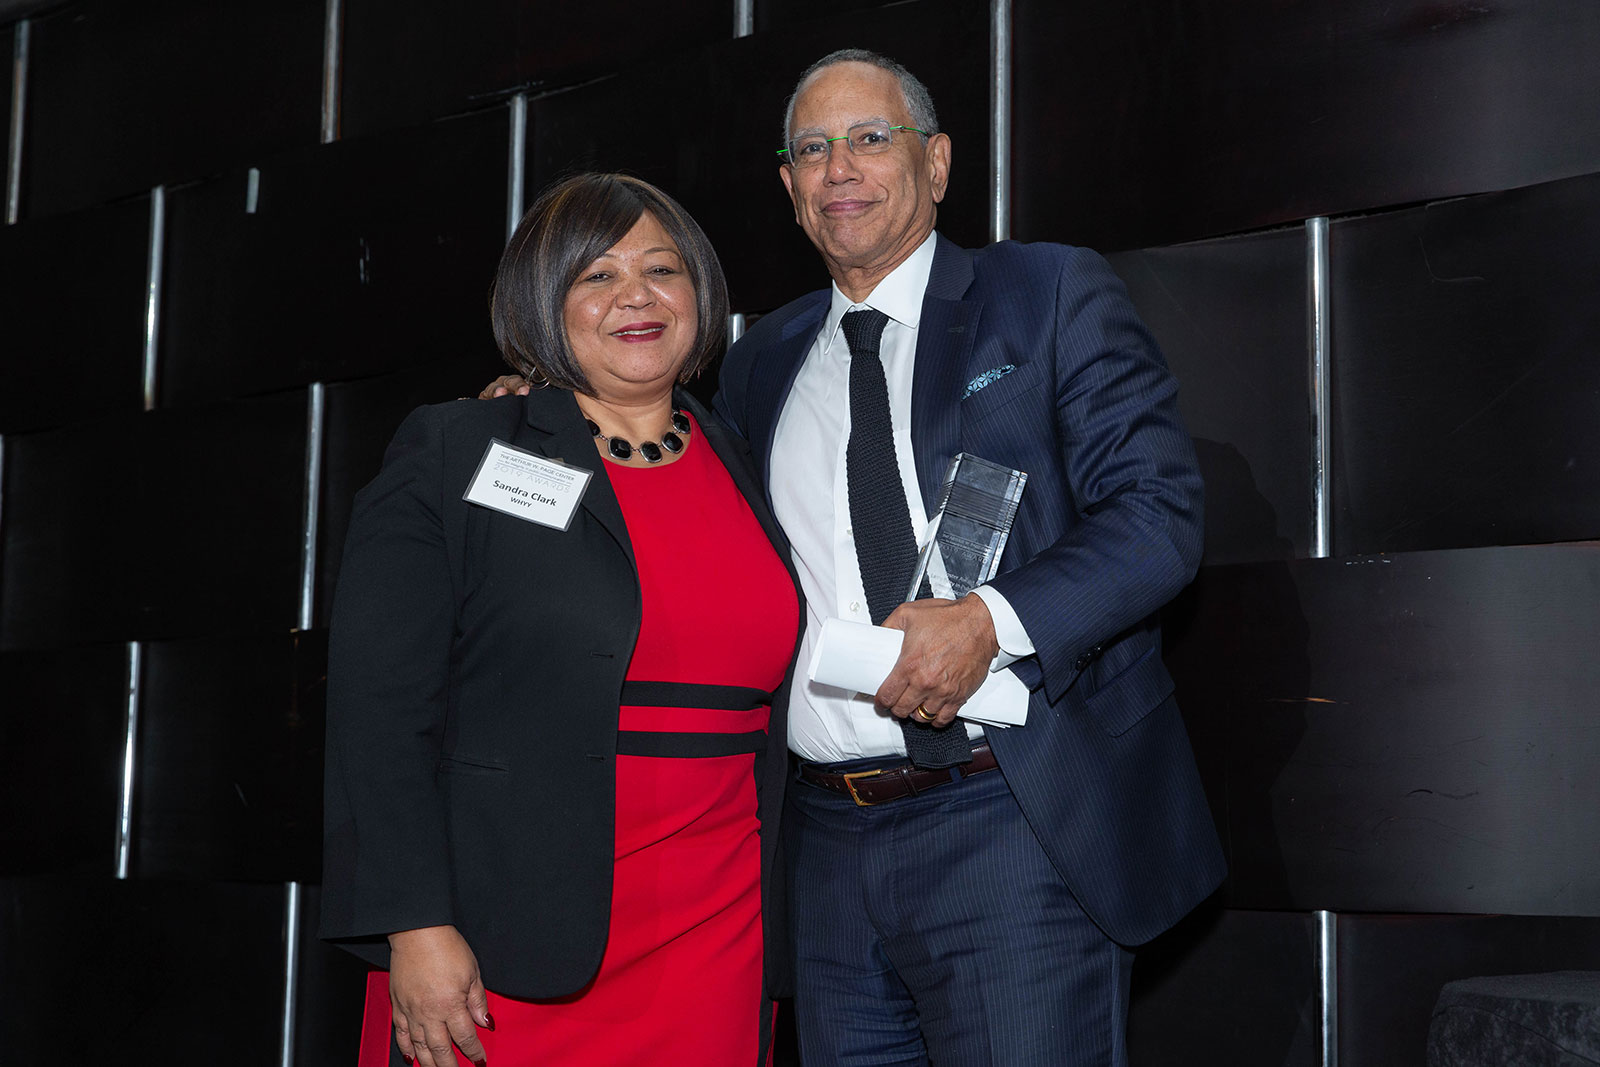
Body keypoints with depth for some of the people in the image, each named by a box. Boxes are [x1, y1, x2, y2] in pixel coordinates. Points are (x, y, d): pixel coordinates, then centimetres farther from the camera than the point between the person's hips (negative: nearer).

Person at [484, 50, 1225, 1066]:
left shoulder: (1056, 295, 4)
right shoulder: (765, 361, 18)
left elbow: (1159, 508, -5)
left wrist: (992, 619, -20)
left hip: (1016, 819, -4)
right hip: (832, 839, 4)